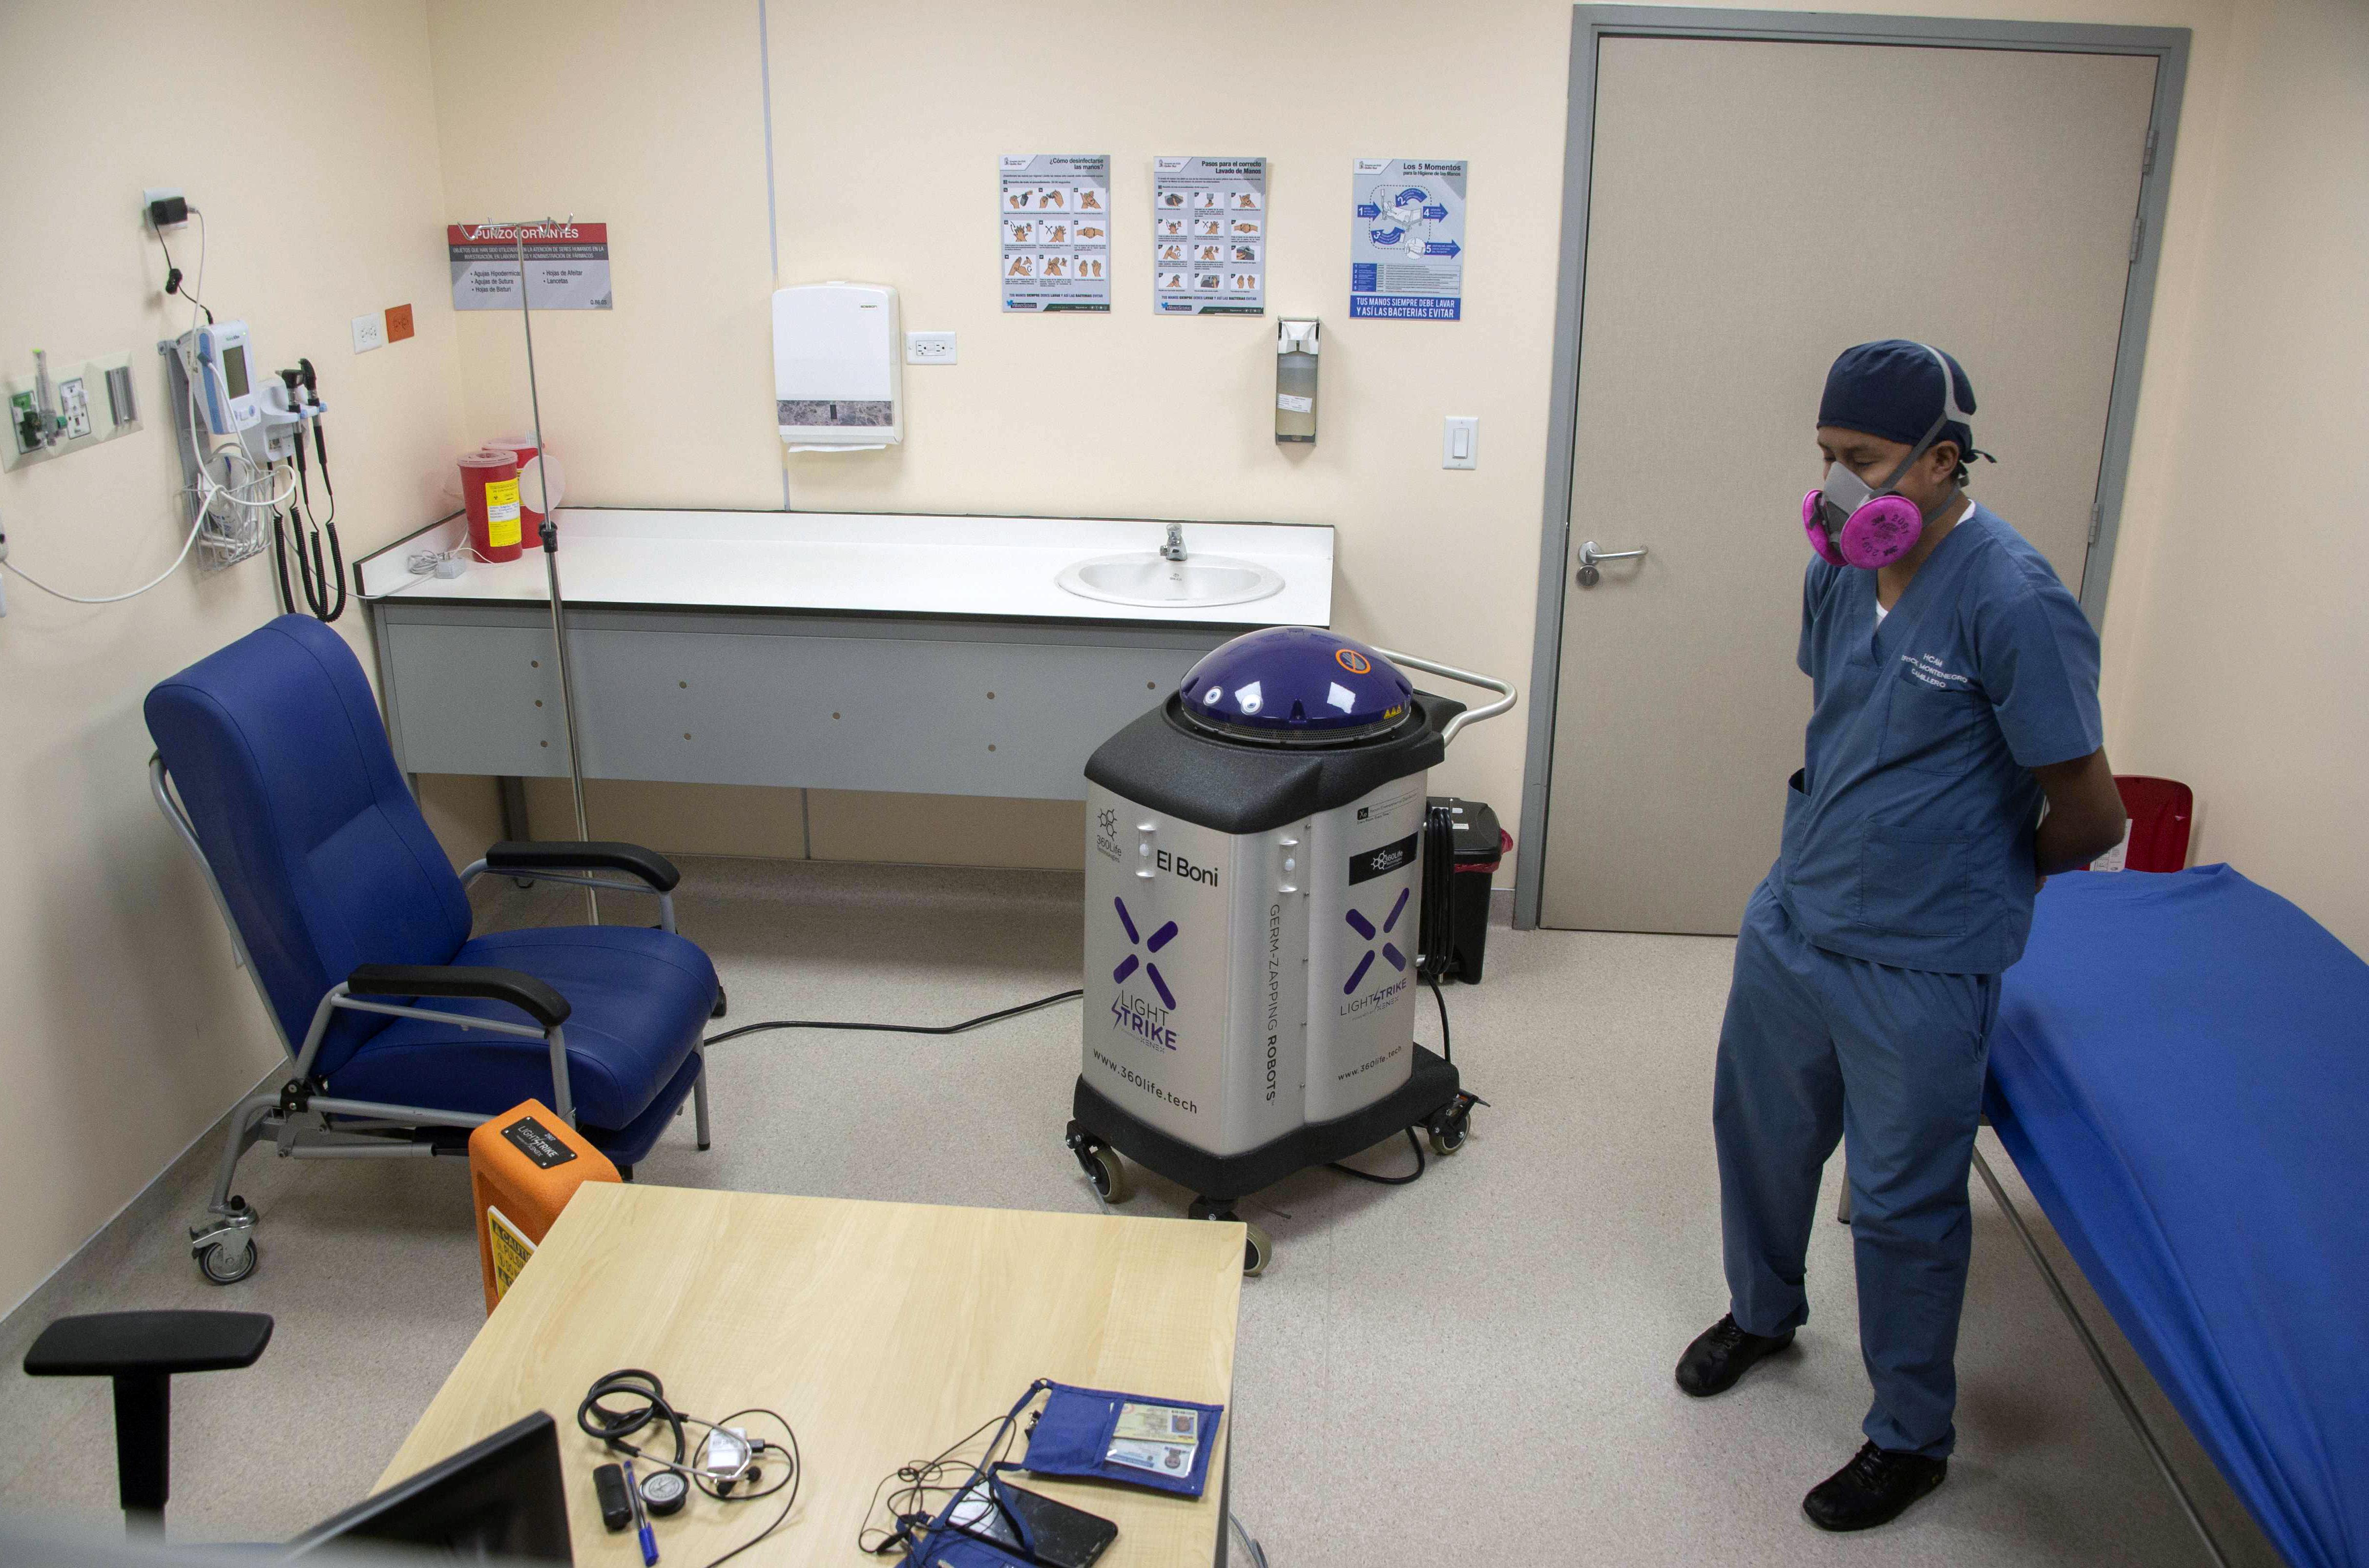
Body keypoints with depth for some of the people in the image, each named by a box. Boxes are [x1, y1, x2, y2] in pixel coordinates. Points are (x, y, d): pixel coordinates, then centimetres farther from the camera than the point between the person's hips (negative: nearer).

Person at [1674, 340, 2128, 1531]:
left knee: (1903, 1205, 7)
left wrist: (1981, 879, 1)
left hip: (1919, 966, -7)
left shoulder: (2014, 605, -23)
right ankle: (1762, 1310, 50)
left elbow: (2092, 816, -16)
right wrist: (1839, 833, 14)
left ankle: (1911, 1439, 29)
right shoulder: (1839, 571, 0)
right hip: (1792, 921, 7)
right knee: (1758, 1130, 22)